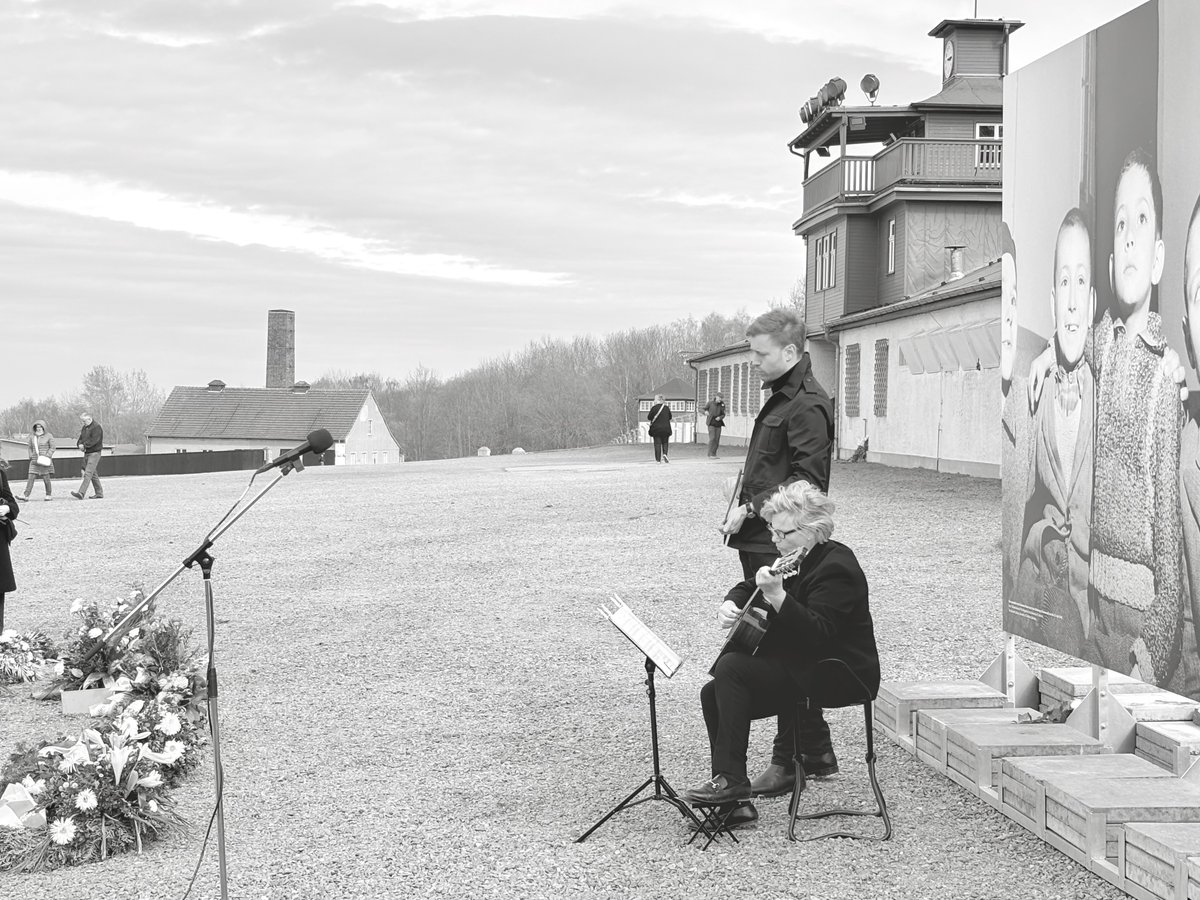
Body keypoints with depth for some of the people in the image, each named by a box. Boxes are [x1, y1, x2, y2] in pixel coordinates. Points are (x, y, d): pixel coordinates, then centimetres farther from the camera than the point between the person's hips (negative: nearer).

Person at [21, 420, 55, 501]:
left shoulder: (48, 436, -2)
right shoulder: (32, 437, 11)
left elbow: (52, 448, -2)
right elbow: (30, 448, 20)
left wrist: (47, 456, -14)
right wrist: (31, 457, 6)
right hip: (34, 461, 4)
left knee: (46, 478, 0)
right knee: (31, 478, -4)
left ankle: (49, 495, 13)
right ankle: (26, 496, -8)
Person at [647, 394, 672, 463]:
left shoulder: (654, 408, -10)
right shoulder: (666, 407, 2)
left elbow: (649, 418, -7)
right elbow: (670, 417, 12)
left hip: (656, 428, -3)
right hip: (666, 428, 3)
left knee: (657, 443, 1)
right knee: (665, 442, 13)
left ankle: (658, 459, -1)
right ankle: (665, 454, -10)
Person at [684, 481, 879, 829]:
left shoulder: (834, 568, -18)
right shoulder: (794, 561, 13)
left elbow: (818, 633, -30)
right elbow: (748, 587, 26)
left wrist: (777, 596, -40)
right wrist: (730, 604, 3)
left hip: (841, 676, -10)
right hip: (800, 667, 11)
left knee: (732, 667, -24)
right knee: (714, 693, -2)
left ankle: (731, 779, -21)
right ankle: (734, 802, -4)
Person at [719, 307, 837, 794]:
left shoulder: (807, 406, -14)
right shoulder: (781, 398, 18)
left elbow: (807, 481, -21)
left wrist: (751, 509, -20)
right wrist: (745, 509, 13)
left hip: (782, 548, -10)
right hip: (763, 544, 10)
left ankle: (790, 761, 1)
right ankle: (816, 753, 23)